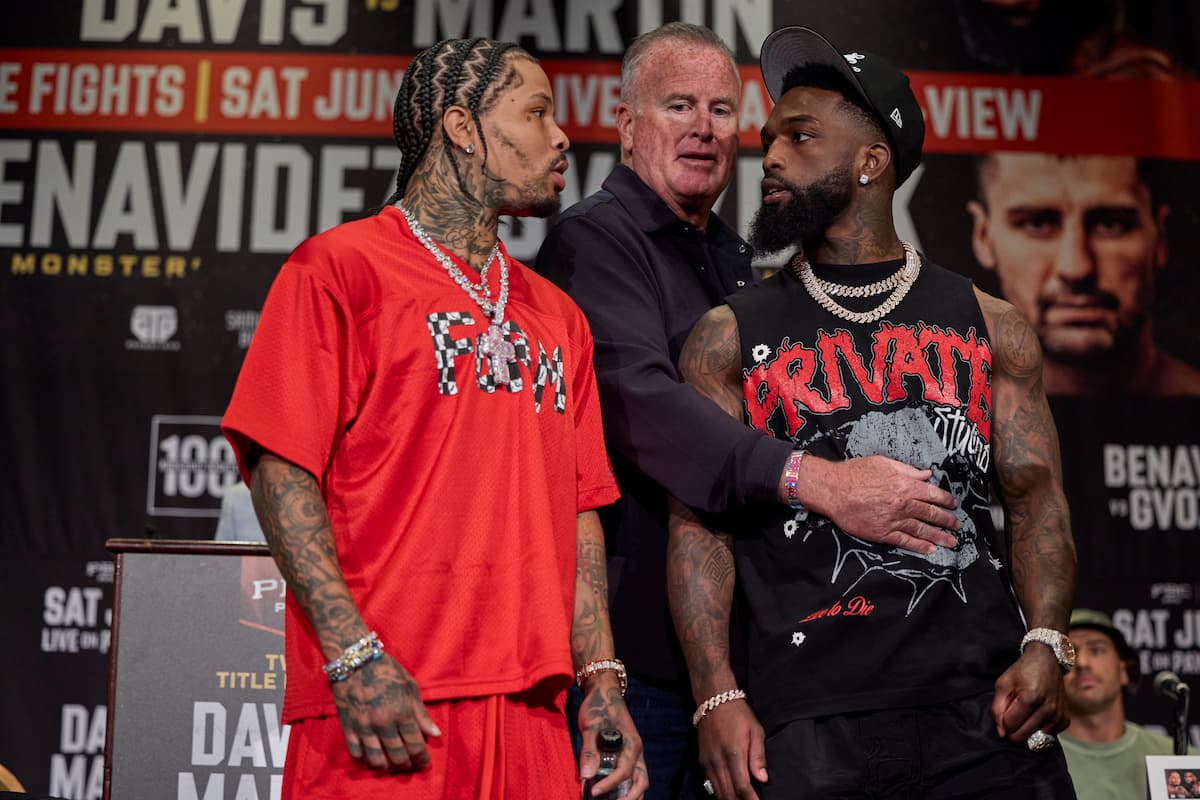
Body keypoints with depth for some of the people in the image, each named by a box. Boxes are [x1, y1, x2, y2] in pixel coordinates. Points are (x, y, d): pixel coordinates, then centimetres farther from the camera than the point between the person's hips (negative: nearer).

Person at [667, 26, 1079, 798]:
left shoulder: (989, 326, 11)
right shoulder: (729, 339, 7)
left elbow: (1037, 498, 8)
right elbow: (699, 523, 2)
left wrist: (1046, 645, -9)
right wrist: (718, 697, -10)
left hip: (985, 708, 1)